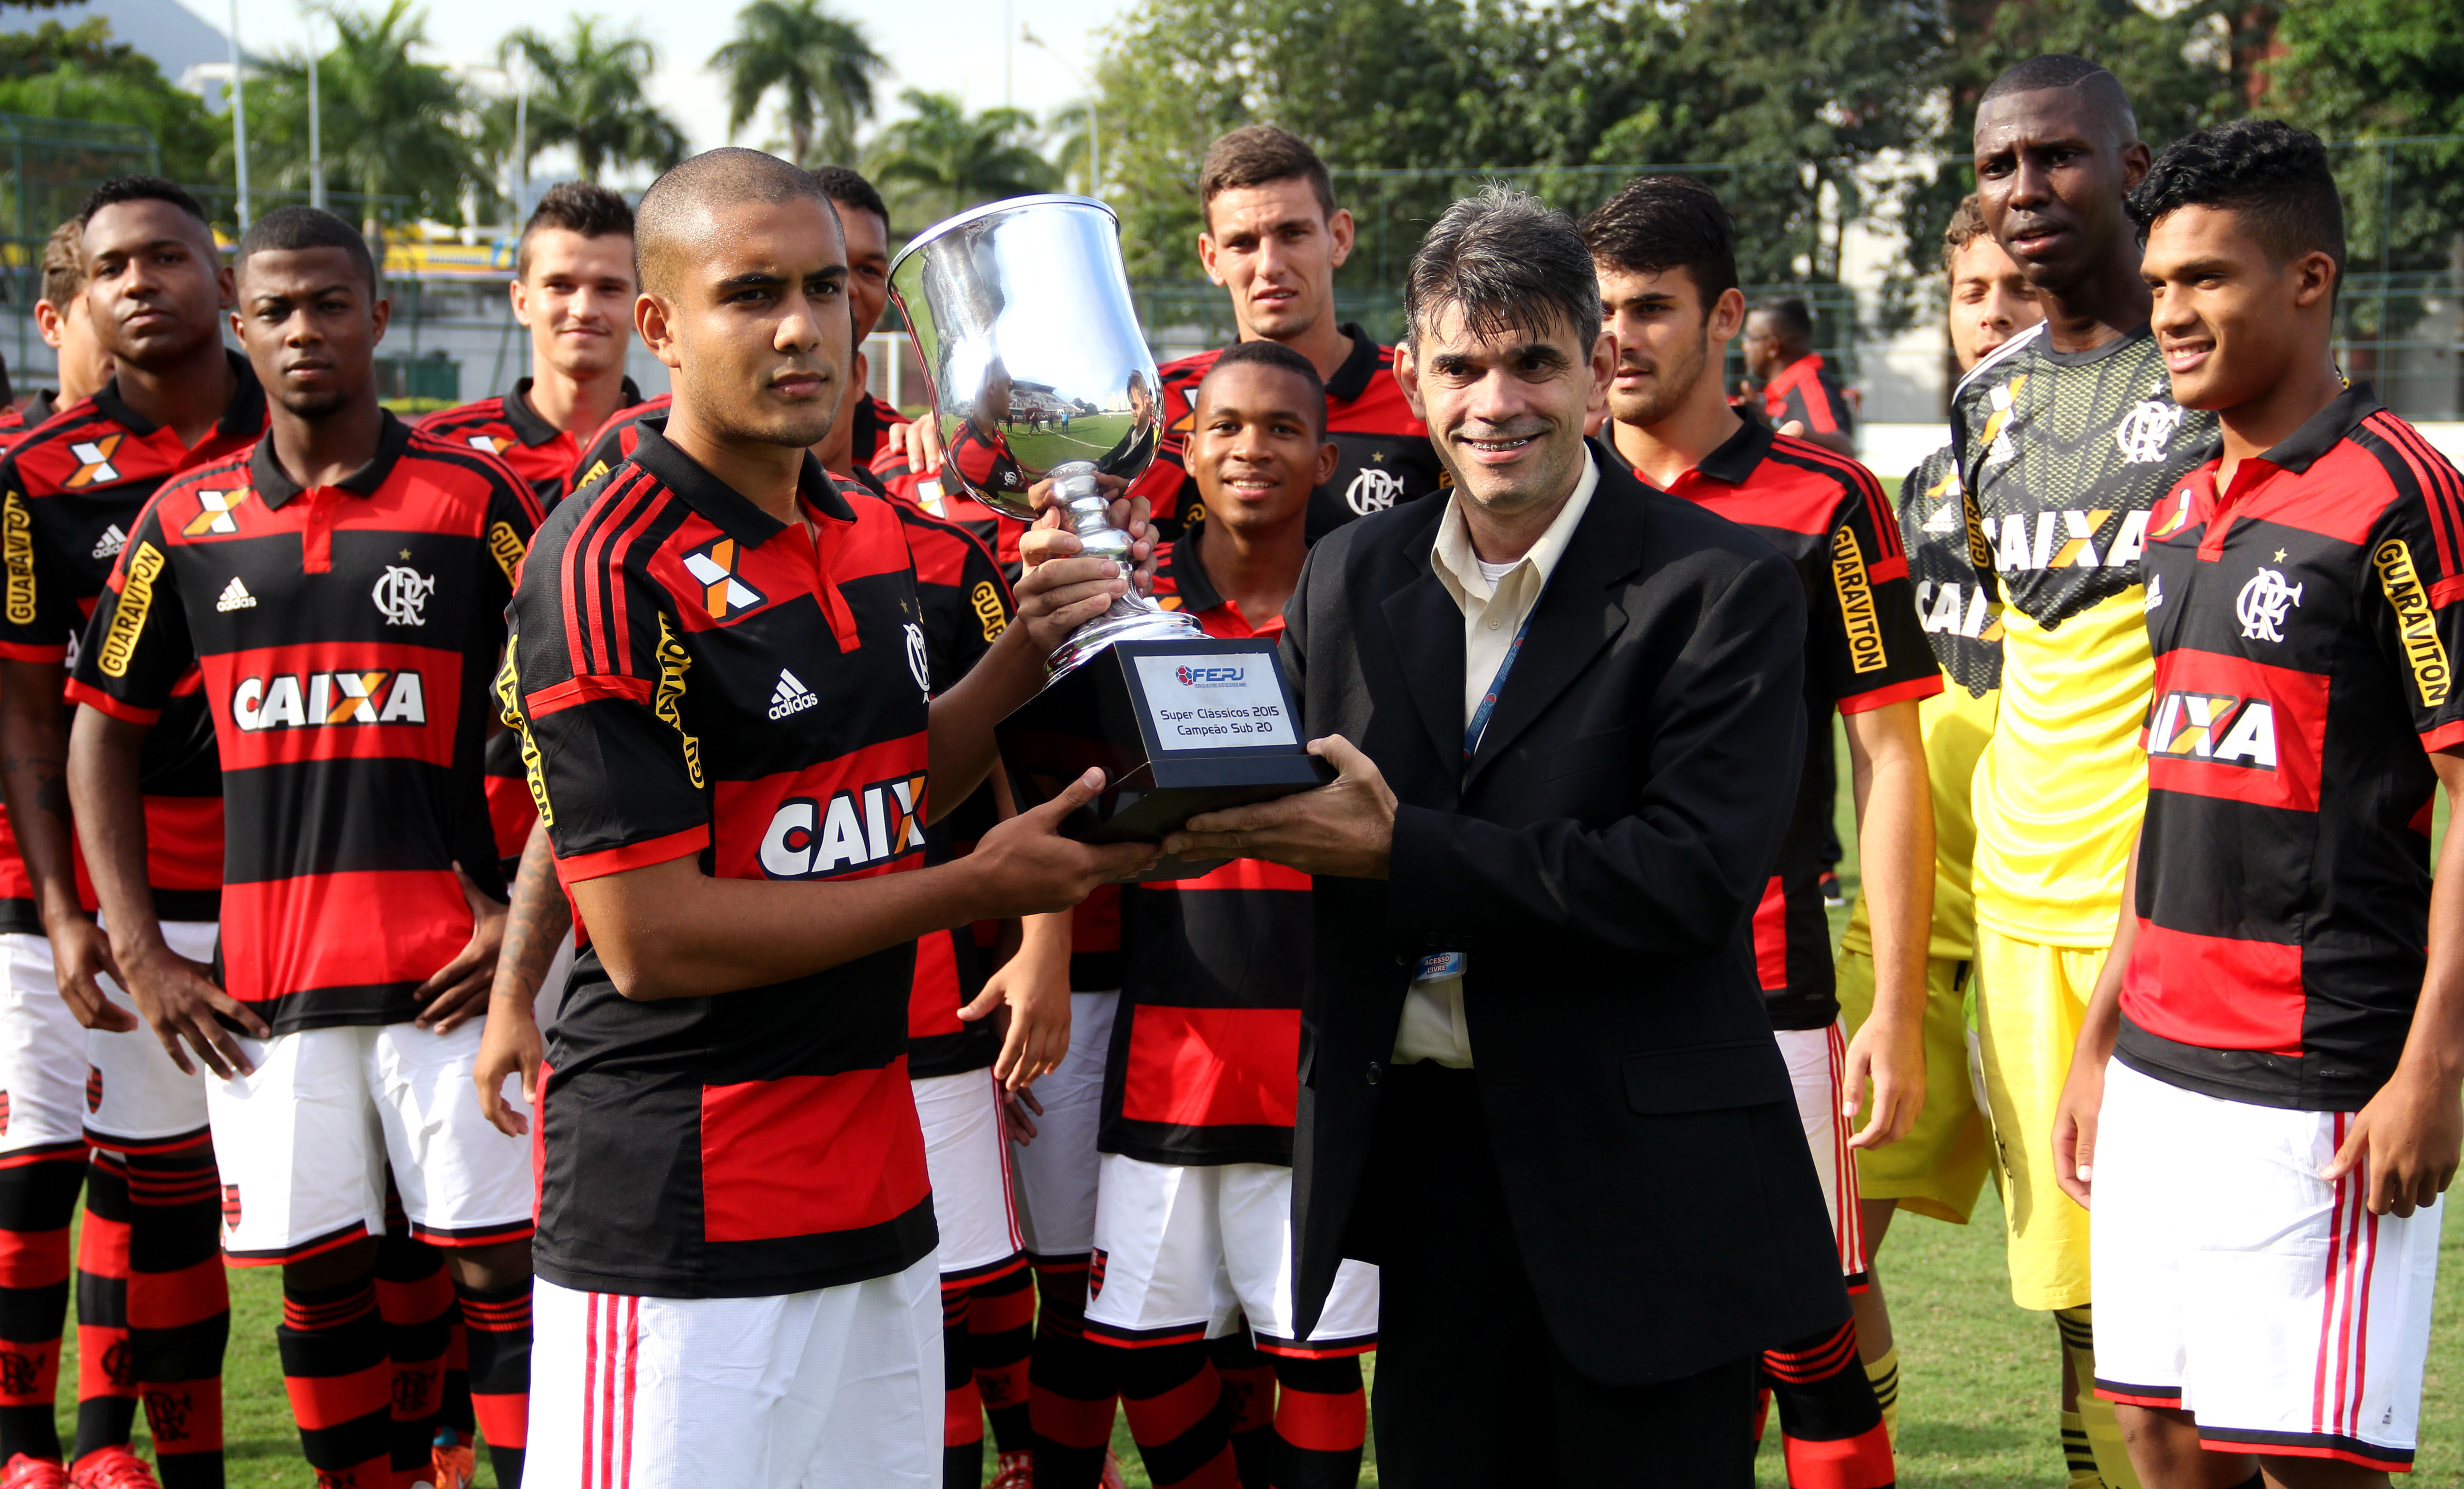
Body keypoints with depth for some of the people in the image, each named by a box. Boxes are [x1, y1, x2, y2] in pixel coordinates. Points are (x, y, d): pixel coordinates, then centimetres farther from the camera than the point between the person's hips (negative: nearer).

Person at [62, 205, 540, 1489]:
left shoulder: (476, 502, 0)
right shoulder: (187, 521, 8)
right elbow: (101, 729, 14)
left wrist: (526, 915, -6)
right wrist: (139, 953, 6)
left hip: (450, 969, -2)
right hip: (262, 980, 3)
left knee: (496, 1267, -1)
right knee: (320, 1281, 9)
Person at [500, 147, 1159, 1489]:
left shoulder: (869, 535, 10)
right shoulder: (611, 570, -16)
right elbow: (648, 938, -19)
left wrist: (1026, 657, 2)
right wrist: (974, 888, -13)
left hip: (873, 1189, 8)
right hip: (679, 1229, -8)